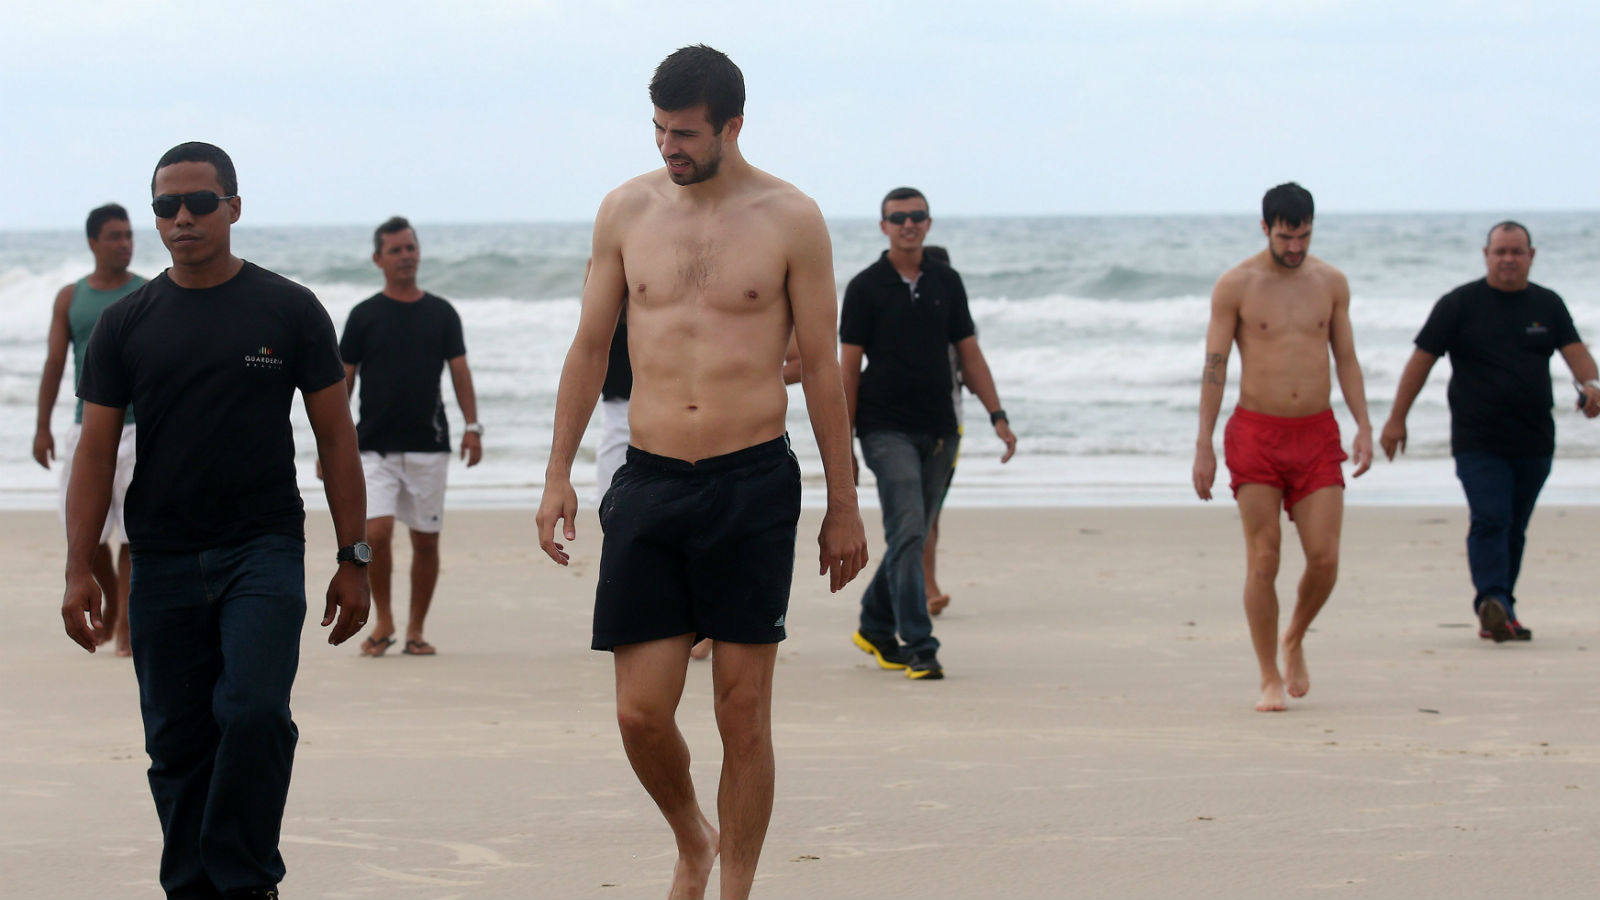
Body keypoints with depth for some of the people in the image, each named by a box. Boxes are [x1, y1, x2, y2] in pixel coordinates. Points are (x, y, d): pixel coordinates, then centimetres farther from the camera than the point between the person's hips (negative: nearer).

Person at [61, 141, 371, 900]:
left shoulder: (289, 311, 4)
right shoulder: (126, 324, 7)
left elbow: (335, 437, 6)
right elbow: (96, 450, 7)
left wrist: (353, 560, 2)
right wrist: (78, 571, -1)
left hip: (263, 551, -2)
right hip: (163, 560, 2)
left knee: (255, 711, -18)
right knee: (178, 741, 4)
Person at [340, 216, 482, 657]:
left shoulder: (441, 313, 8)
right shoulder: (364, 316, 4)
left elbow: (459, 372, 8)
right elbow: (343, 381, 6)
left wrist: (472, 426, -4)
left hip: (429, 446, 2)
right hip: (374, 447, -2)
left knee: (426, 539, 3)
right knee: (376, 533, -15)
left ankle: (415, 631, 14)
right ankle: (383, 621, 4)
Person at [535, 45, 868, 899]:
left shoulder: (790, 219, -1)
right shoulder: (627, 210, 7)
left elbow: (820, 367, 3)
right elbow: (589, 348, 14)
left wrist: (843, 505, 3)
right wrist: (558, 474, 10)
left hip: (752, 485, -2)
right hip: (648, 482, 2)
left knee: (744, 714, 0)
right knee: (640, 713, -1)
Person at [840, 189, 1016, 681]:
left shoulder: (946, 282, 10)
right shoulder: (866, 287, -2)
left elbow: (968, 352, 14)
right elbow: (849, 365, -2)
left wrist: (998, 415, 5)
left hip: (939, 430, 4)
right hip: (887, 430, -4)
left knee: (910, 537, 11)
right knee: (907, 534, -14)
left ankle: (875, 628, 29)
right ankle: (919, 649, -14)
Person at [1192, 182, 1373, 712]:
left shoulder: (1331, 283, 7)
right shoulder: (1236, 286, -3)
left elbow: (1346, 359, 12)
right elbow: (1214, 366, -2)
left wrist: (1364, 427, 1)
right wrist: (1204, 445, -6)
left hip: (1317, 434, 2)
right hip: (1256, 433, -2)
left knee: (1325, 559, -5)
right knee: (1262, 560, -4)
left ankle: (1294, 640, 23)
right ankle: (1270, 680, 5)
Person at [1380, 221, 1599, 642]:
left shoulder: (1548, 304, 11)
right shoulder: (1460, 304, 1)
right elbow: (1422, 359, 1)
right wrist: (1396, 419, -2)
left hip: (1534, 443, 4)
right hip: (1478, 443, -4)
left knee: (1514, 528, 8)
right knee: (1490, 520, -19)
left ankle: (1498, 615, 17)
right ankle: (1493, 601, -30)